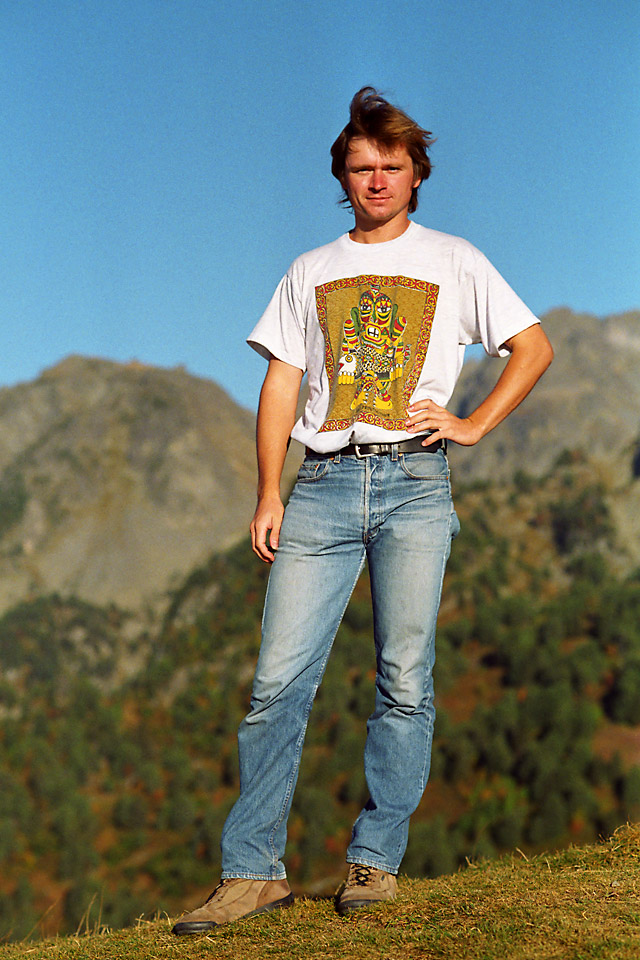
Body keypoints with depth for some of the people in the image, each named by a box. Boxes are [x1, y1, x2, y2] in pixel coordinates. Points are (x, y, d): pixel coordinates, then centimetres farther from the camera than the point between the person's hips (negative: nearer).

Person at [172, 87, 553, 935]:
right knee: (279, 680, -8)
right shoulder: (310, 273, 20)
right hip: (324, 483, 1)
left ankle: (374, 862, 5)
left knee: (405, 683, -4)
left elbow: (534, 346, 15)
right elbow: (281, 384, 14)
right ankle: (252, 871, -6)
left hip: (414, 482, -1)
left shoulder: (454, 262, 15)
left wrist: (474, 425, 3)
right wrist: (269, 494, 4)